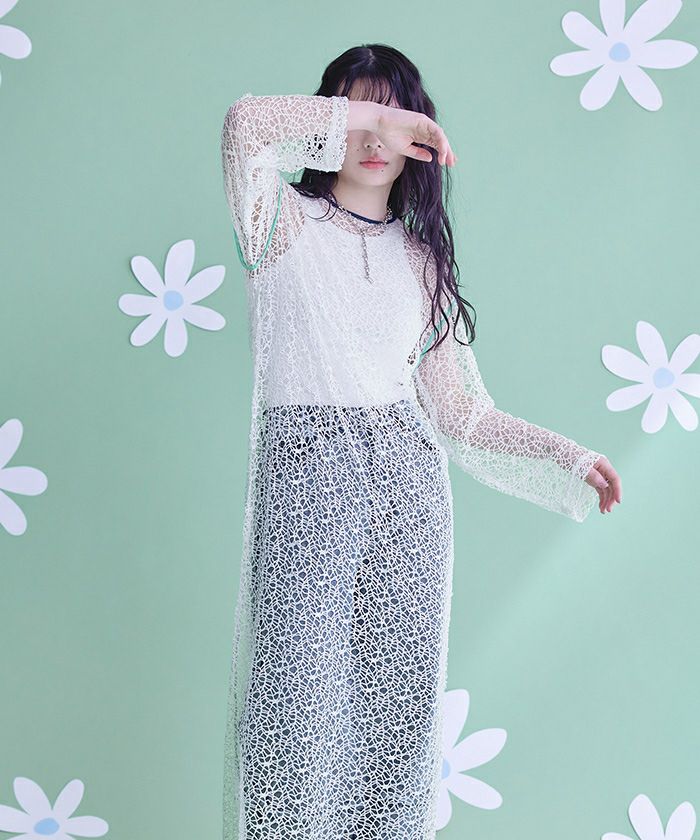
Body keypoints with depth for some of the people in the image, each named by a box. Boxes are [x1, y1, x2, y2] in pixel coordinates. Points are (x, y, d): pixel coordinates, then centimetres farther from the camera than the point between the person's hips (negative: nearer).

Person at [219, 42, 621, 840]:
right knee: (300, 701, -2)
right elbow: (245, 123, -19)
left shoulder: (422, 256, 14)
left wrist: (566, 455, 8)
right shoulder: (284, 224, 3)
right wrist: (367, 115, -13)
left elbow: (455, 408, 13)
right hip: (305, 474, -4)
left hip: (408, 482, 4)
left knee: (400, 698, 6)